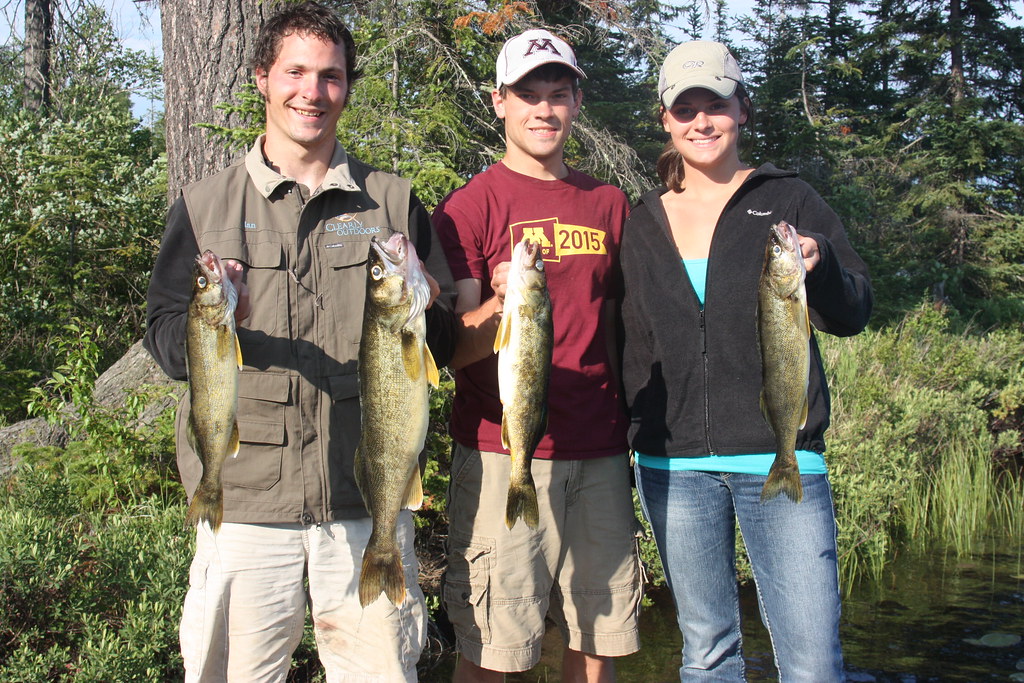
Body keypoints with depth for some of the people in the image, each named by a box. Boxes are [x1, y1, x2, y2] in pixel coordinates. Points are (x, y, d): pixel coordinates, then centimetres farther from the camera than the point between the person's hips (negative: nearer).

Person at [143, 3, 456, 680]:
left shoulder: (392, 203, 9)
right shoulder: (204, 206, 8)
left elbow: (447, 344, 10)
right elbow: (165, 341, 5)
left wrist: (420, 315, -13)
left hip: (370, 499, 1)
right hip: (244, 500, 0)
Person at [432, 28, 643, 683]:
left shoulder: (610, 203, 13)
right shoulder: (471, 205, -1)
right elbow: (452, 351, -6)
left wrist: (629, 427, 12)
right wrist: (500, 307, -26)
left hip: (600, 455, 4)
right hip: (502, 452, -4)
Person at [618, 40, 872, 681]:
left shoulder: (788, 200, 4)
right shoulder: (645, 223, 12)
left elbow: (855, 314, 1)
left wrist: (819, 266, -19)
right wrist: (634, 429, 9)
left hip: (781, 456, -3)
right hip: (674, 464, 3)